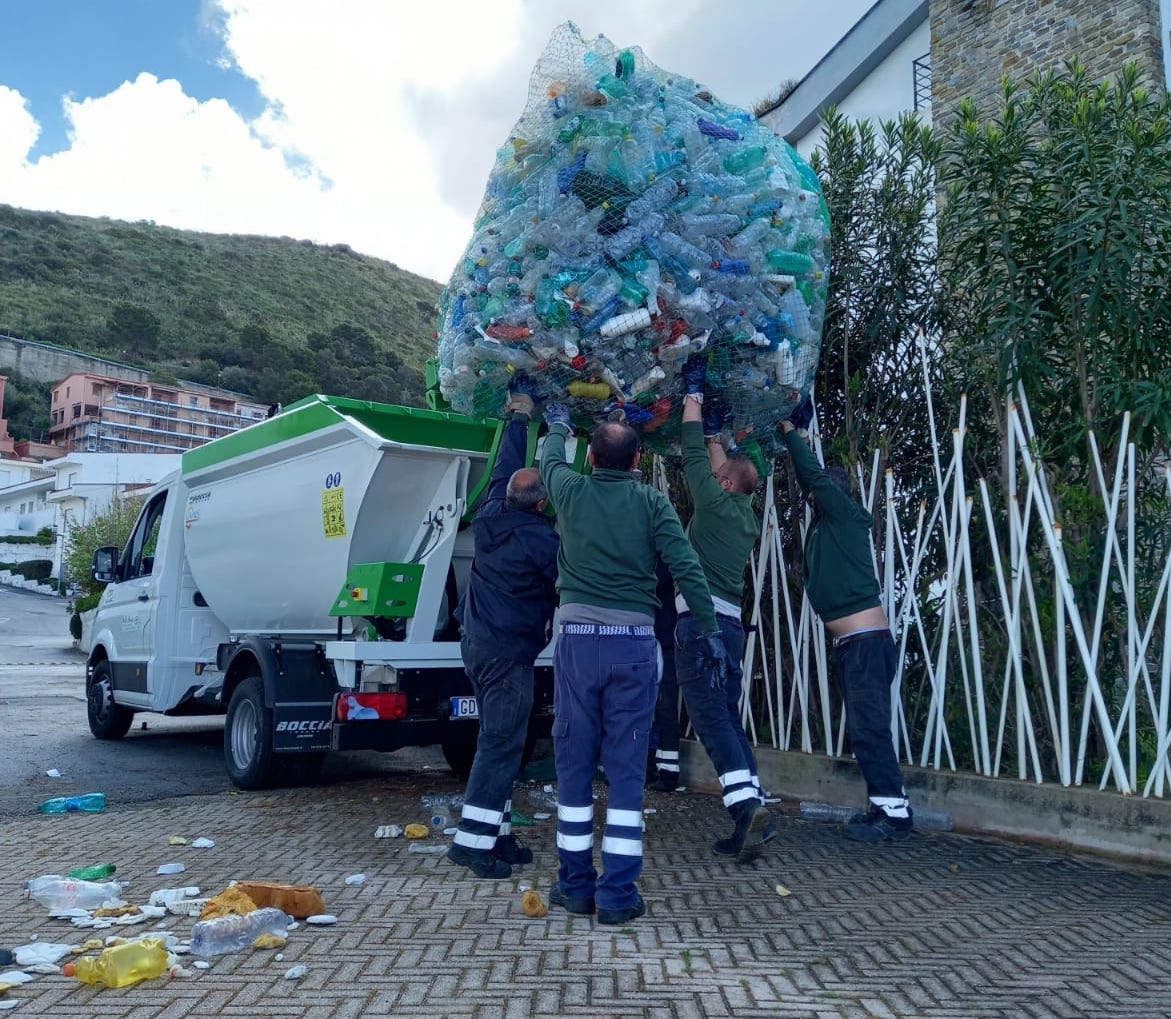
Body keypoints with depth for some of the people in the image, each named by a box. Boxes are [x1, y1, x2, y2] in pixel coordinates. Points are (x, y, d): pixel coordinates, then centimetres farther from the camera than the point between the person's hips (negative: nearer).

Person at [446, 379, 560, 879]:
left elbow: (506, 467, 18)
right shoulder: (541, 539, -17)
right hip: (509, 651, -9)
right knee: (501, 744, -5)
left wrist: (519, 416, 29)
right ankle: (473, 840, -6)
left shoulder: (490, 515, 3)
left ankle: (496, 833, 19)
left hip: (477, 642, 9)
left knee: (498, 739, 14)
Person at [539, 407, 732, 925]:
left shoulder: (571, 490, 3)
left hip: (578, 639, 1)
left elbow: (550, 459, 26)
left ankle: (576, 884, 17)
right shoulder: (652, 501, 0)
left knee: (574, 765, 9)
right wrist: (709, 631, 1)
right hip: (635, 644, -1)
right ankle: (618, 894, 6)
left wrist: (557, 427, 47)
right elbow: (687, 568, -6)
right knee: (627, 769, 3)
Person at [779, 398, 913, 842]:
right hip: (853, 643, 9)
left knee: (868, 725, -11)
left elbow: (814, 474, -9)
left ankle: (895, 813, -9)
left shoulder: (847, 516, -3)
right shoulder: (825, 523, 17)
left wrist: (791, 433, 2)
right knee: (864, 727, 9)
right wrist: (792, 436, 22)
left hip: (867, 640, -9)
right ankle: (885, 806, 14)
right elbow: (807, 477, 24)